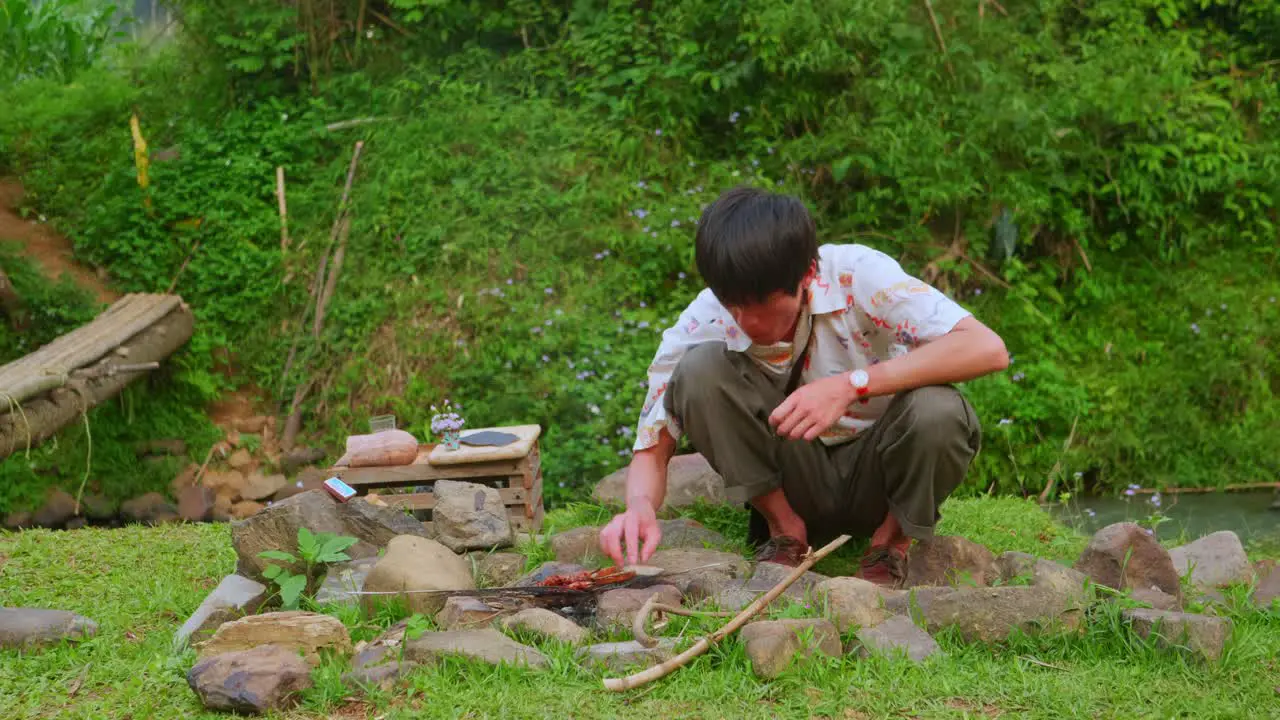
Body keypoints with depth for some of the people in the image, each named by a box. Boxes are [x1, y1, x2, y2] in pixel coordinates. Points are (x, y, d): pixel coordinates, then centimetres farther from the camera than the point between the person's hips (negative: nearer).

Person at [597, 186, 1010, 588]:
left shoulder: (855, 276, -24)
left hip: (878, 479, -1)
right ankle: (785, 529, -5)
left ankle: (894, 541, -4)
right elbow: (652, 450, -11)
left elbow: (988, 349, -34)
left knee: (937, 411, -34)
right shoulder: (703, 324, -19)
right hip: (791, 482, 1)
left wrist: (852, 385, -40)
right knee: (700, 369, -24)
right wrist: (640, 507, -35)